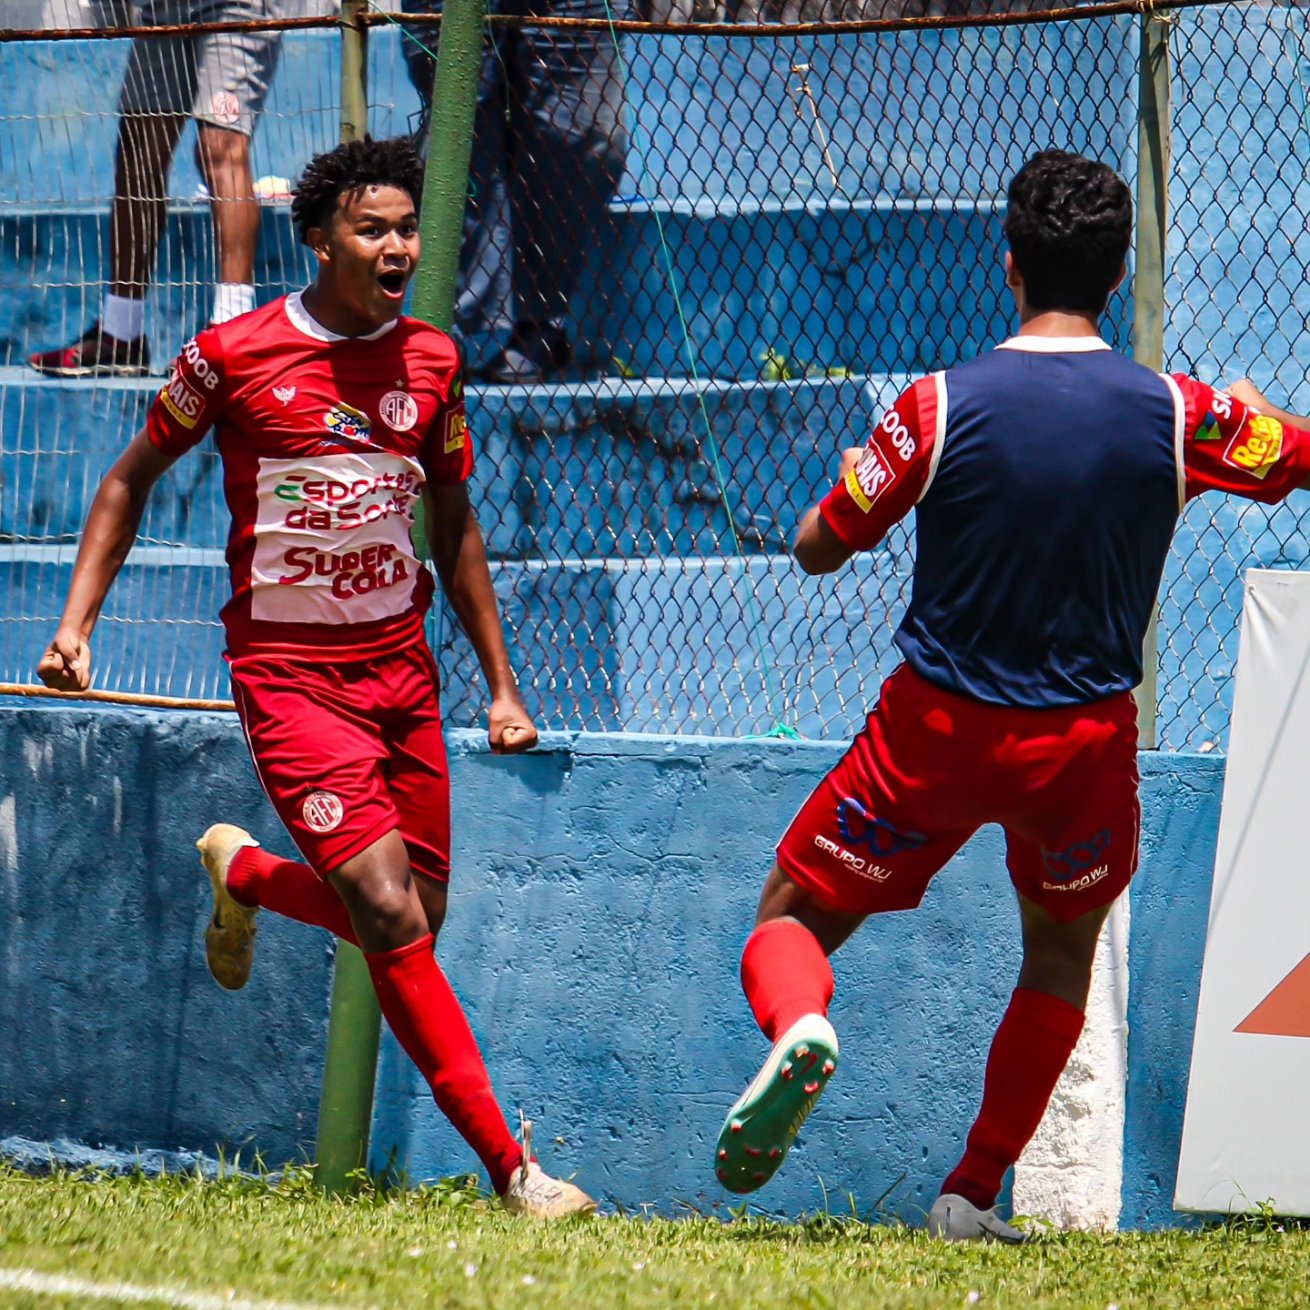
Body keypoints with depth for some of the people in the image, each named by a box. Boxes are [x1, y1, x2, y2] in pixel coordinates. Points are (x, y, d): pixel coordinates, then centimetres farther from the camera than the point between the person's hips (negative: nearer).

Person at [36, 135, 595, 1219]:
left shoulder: (432, 361, 4)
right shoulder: (233, 354, -8)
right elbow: (133, 479, 6)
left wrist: (502, 684, 14)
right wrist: (76, 624, -2)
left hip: (401, 665, 5)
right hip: (288, 673, -5)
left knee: (415, 924, 8)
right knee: (390, 917, -17)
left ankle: (242, 872, 39)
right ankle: (508, 1163, -11)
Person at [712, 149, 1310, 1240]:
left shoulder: (943, 405, -11)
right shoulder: (1178, 414, -7)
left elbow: (817, 550, -3)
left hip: (936, 732, -2)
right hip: (1086, 740, 2)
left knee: (790, 919, 13)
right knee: (1063, 948, 27)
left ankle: (799, 1030, -23)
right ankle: (975, 1194, 21)